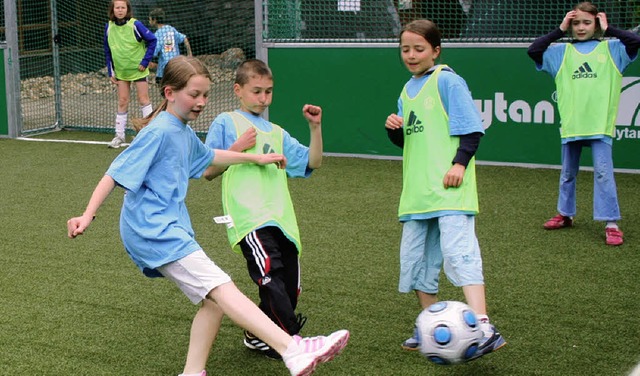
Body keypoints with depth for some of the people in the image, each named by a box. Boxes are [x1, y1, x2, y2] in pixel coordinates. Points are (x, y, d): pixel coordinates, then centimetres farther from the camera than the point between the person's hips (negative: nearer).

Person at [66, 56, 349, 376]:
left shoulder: (185, 134, 17)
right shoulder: (159, 132, -12)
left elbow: (209, 156, 37)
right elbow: (115, 173, -15)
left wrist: (256, 158, 39)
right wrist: (88, 215, -20)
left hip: (169, 228, 10)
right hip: (152, 230, -10)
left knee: (213, 300, 3)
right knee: (221, 288, -20)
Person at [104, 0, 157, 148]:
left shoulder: (135, 24, -15)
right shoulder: (109, 27, -2)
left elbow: (152, 40, -11)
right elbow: (108, 51, 7)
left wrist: (145, 61, -13)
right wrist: (111, 72, 5)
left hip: (138, 69, -4)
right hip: (121, 71, 4)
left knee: (143, 100, 0)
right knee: (122, 102, 6)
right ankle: (119, 135, 12)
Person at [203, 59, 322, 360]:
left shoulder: (276, 133, 25)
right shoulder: (226, 123, 9)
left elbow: (312, 163, 21)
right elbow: (208, 171, 5)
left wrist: (315, 127, 10)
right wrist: (237, 148, -6)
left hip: (281, 220, 6)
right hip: (249, 218, -6)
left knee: (290, 289, 3)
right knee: (271, 277, -26)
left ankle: (258, 336, 23)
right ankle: (292, 339, -24)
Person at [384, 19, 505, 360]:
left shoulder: (447, 81, -4)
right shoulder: (407, 91, 18)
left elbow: (471, 128, -8)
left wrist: (460, 162, -19)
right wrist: (394, 129, 2)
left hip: (449, 189, -8)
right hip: (416, 192, 8)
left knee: (458, 251, -20)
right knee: (415, 259, 9)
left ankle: (483, 329, -24)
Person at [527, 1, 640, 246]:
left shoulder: (611, 49, 5)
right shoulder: (561, 52, 9)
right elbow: (533, 51, -3)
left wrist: (608, 30, -3)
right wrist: (560, 30, -2)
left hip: (600, 124, -3)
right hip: (570, 124, 3)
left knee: (603, 172, -9)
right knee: (568, 173, 16)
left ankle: (611, 223, -7)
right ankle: (565, 214, 33)